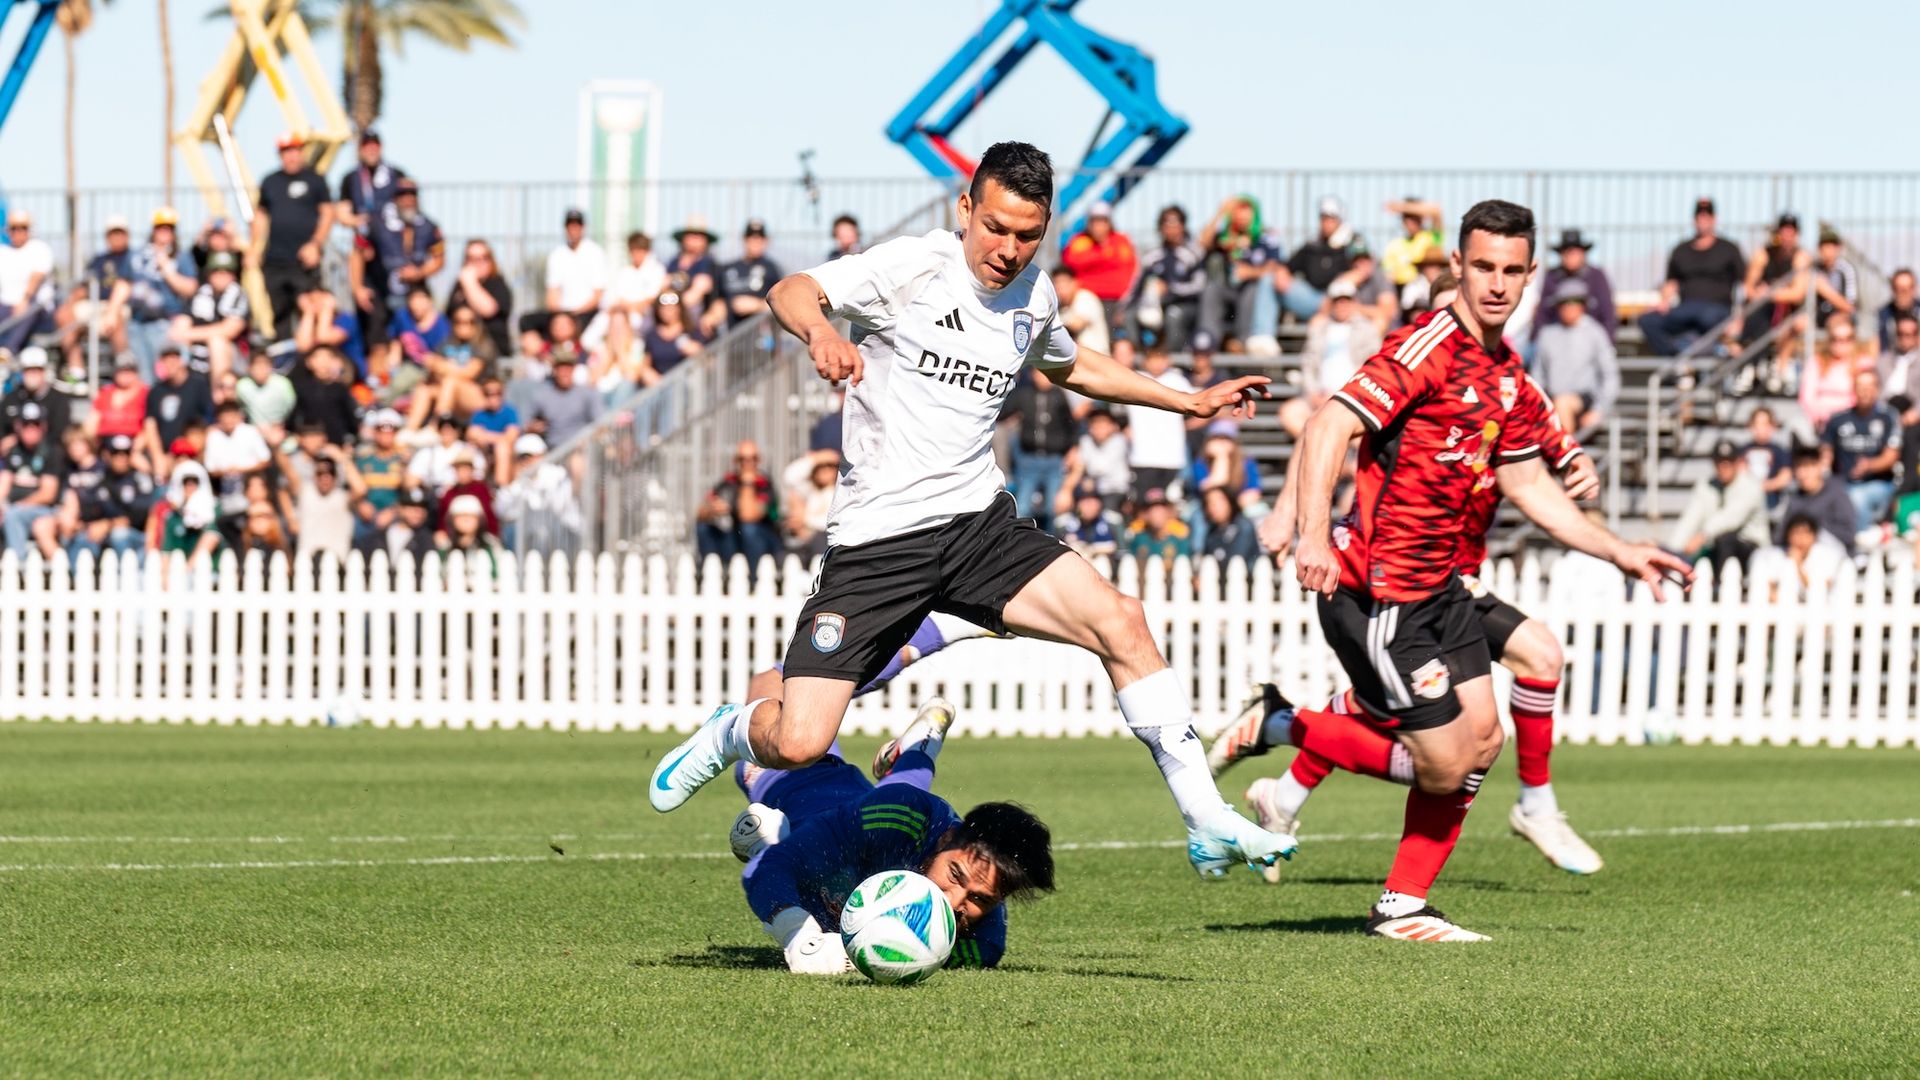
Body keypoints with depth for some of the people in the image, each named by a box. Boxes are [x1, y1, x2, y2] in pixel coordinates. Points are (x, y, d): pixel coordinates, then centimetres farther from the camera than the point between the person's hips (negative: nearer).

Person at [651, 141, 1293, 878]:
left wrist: (1189, 402, 34)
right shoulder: (915, 266, -10)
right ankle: (731, 733, 26)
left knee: (1120, 622, -18)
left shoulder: (1033, 296, 9)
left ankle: (1206, 824, -10)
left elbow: (1069, 365, 33)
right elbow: (791, 292, -24)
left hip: (978, 523, 5)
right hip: (877, 540, -5)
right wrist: (819, 331, -47)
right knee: (798, 745, -12)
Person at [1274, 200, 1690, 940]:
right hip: (1378, 593, -9)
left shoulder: (1507, 375, 11)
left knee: (1480, 742, 10)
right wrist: (1313, 534, -38)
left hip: (1438, 586, 9)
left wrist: (1619, 552, 18)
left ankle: (1403, 907, 19)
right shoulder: (1430, 346, -17)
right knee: (1443, 766, -8)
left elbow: (1528, 485, 23)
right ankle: (1277, 730, 6)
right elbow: (1329, 426, -26)